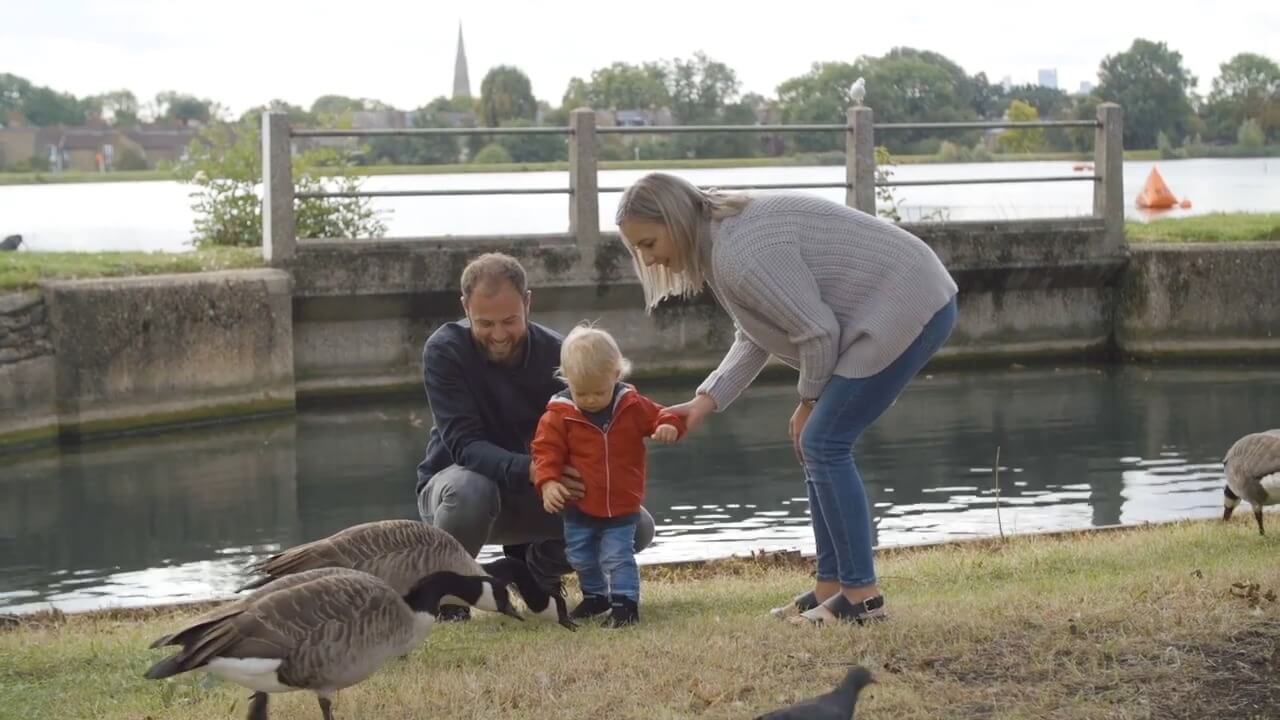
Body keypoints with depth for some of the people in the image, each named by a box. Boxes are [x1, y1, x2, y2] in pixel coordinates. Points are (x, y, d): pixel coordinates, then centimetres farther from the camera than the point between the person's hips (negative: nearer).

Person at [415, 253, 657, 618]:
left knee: (637, 526, -15)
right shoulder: (444, 351, -20)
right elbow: (465, 445, -28)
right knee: (470, 488, -41)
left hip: (530, 496, 4)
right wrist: (530, 469, -46)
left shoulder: (557, 353, -12)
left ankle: (535, 563, 12)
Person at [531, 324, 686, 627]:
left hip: (622, 507, -2)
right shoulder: (559, 414, -11)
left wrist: (669, 426, -22)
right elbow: (547, 450, -10)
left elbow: (658, 415, 3)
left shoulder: (632, 406, -8)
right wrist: (548, 482, -25)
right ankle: (595, 596, 36)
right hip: (579, 507, 2)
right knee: (581, 558, 15)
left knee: (618, 555, -8)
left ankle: (625, 603, -3)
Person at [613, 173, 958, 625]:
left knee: (822, 444, -10)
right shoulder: (719, 240, 8)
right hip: (901, 309, 10)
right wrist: (705, 401, -1)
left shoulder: (740, 255, -24)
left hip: (909, 309, -10)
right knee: (818, 445, 10)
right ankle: (831, 586, 14)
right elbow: (753, 339, 12)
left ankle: (861, 595, -6)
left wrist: (808, 401, -4)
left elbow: (817, 331, -20)